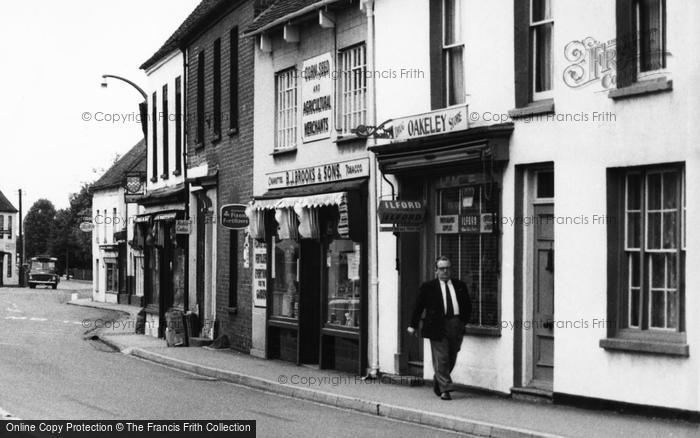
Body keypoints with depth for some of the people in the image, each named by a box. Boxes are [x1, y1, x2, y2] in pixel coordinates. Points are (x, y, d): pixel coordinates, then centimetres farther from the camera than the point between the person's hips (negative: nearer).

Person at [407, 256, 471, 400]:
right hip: (438, 327, -4)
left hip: (456, 327, 4)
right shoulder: (428, 287, 3)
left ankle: (438, 382, 28)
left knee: (451, 359, 8)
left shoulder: (460, 286, 13)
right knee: (441, 359, -7)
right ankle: (445, 389, -4)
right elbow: (418, 306, 4)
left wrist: (464, 321, 10)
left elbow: (467, 306, 20)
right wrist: (413, 325, 3)